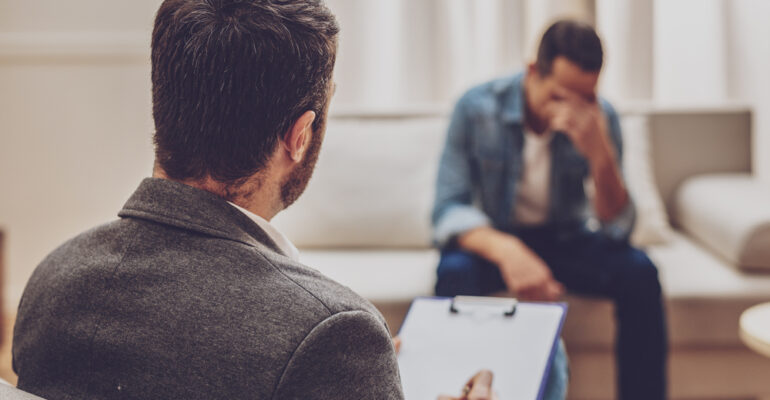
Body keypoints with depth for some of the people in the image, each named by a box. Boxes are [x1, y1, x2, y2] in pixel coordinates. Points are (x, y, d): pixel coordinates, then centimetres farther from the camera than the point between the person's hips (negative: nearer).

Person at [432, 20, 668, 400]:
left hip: (566, 239, 2)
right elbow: (448, 211, -21)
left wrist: (600, 154, -35)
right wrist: (506, 251, -41)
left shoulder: (600, 117, -13)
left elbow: (616, 228, -16)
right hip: (493, 238, -1)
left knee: (638, 271, -26)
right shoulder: (477, 107, -18)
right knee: (455, 272, -35)